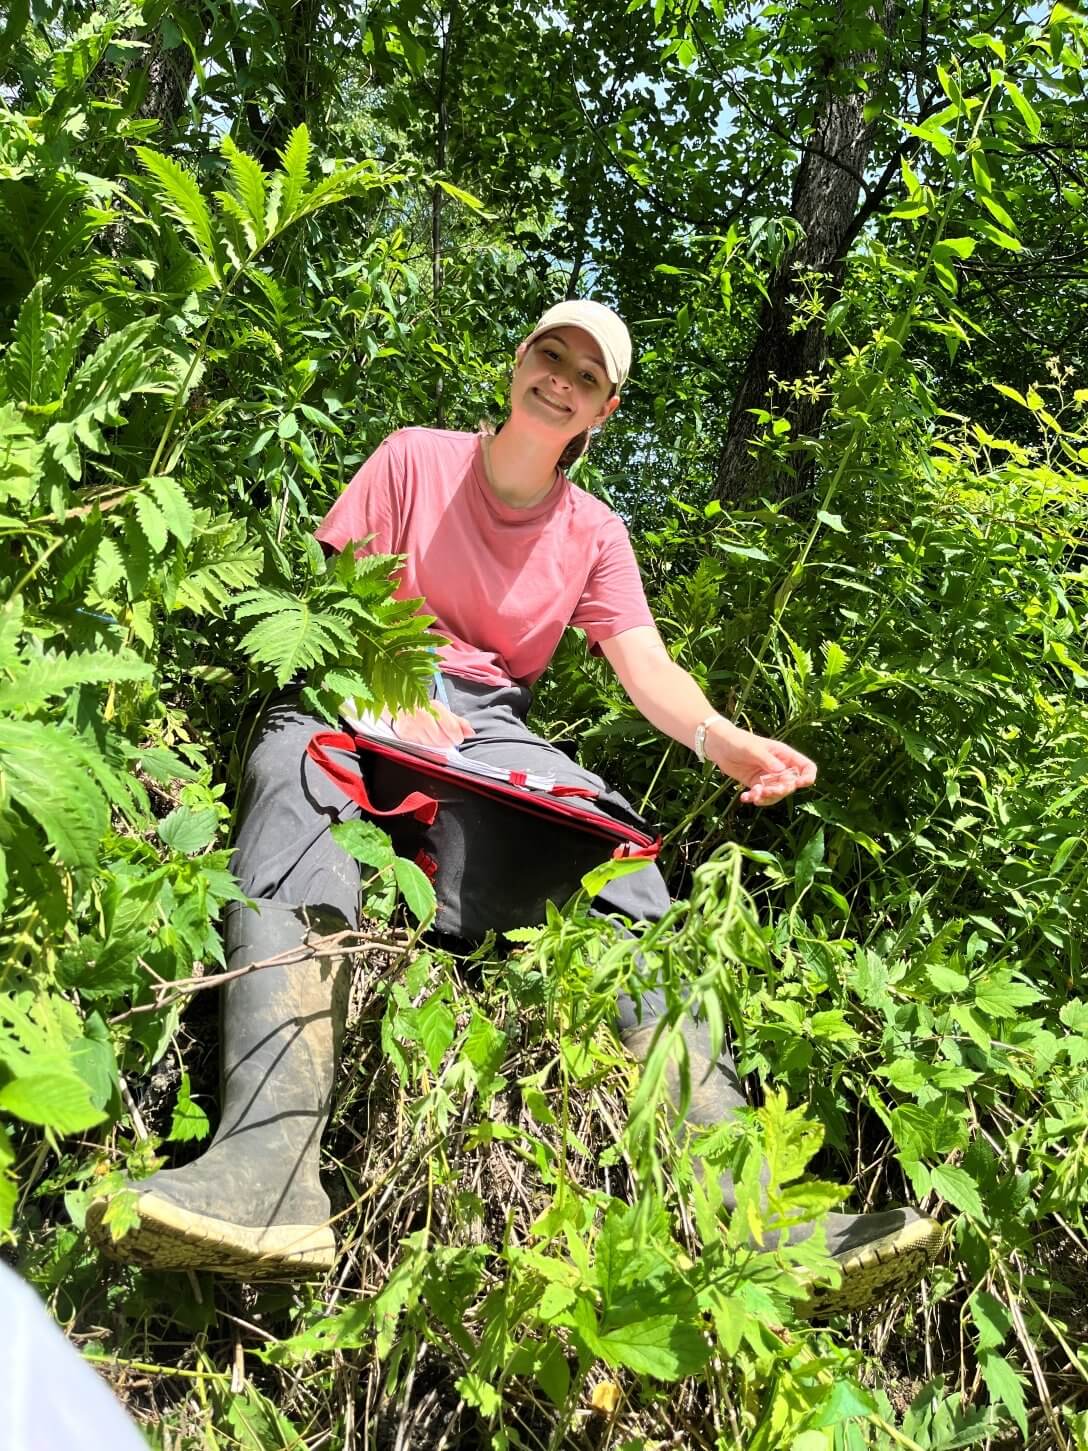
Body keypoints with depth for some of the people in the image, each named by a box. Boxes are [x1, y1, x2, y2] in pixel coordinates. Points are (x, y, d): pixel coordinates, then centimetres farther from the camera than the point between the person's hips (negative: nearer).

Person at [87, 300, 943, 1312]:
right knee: (293, 779, -38)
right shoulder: (417, 457, 9)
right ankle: (269, 1164, -56)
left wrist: (722, 738, -22)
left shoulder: (595, 534, 14)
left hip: (489, 723, 2)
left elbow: (649, 670, 1)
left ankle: (722, 1181, -40)